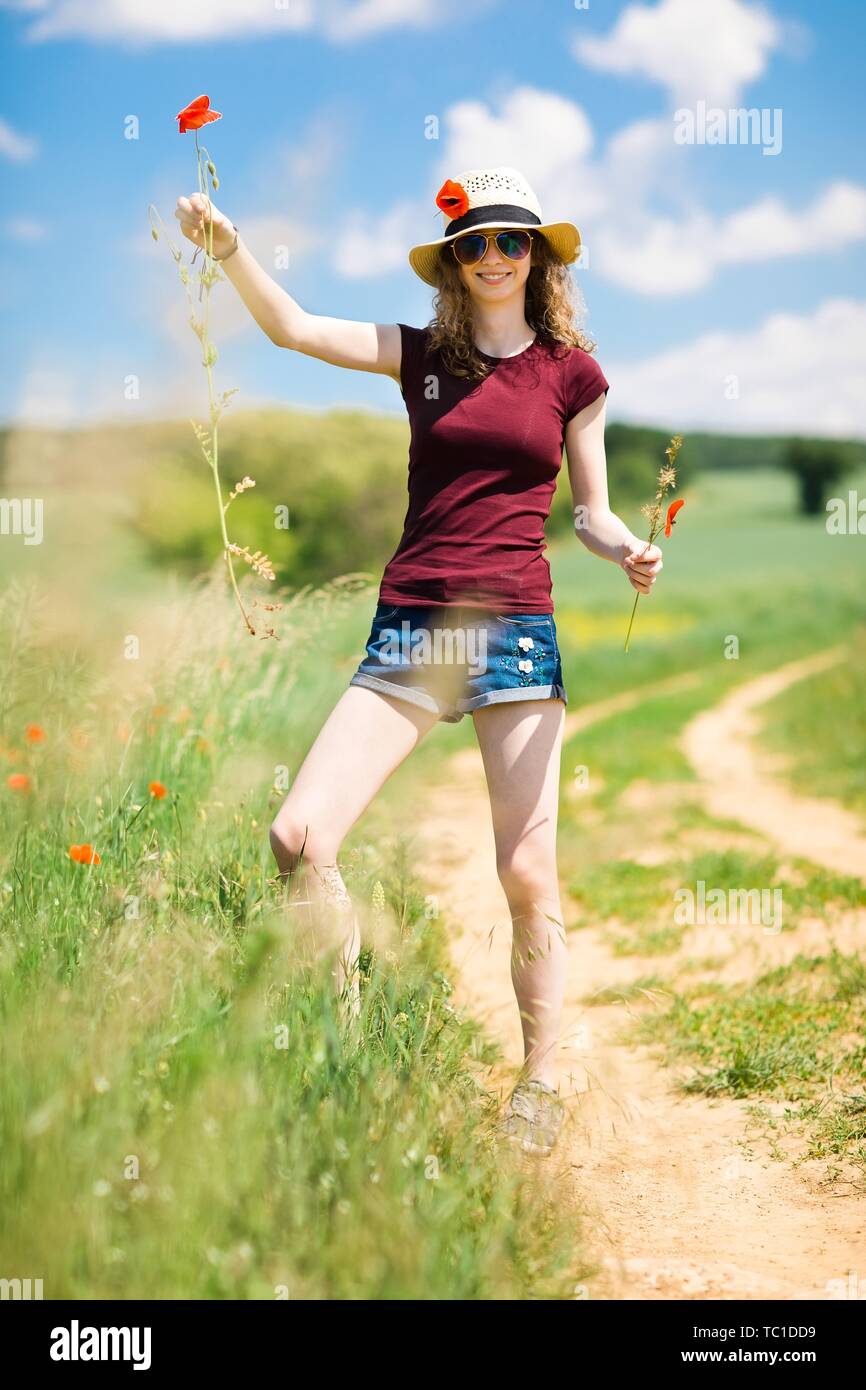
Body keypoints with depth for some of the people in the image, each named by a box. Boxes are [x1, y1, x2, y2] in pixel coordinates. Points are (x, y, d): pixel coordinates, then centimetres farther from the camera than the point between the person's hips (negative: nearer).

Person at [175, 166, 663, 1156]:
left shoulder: (572, 371, 9)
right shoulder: (422, 356, 11)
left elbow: (590, 511, 14)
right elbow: (292, 328, 0)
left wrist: (629, 550, -8)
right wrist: (229, 250, -17)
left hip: (517, 631, -1)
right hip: (408, 630, 2)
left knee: (527, 876, -2)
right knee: (297, 839, -10)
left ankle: (541, 1085, 16)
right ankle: (349, 1016, 14)